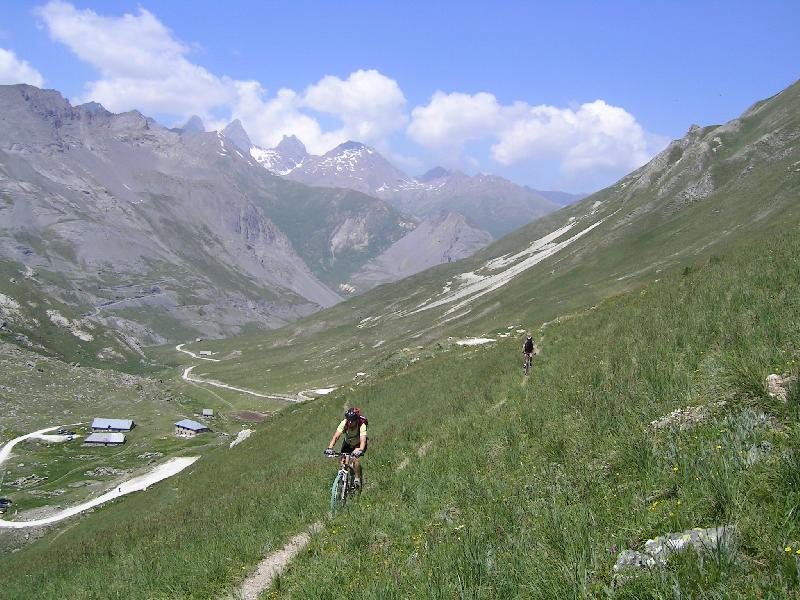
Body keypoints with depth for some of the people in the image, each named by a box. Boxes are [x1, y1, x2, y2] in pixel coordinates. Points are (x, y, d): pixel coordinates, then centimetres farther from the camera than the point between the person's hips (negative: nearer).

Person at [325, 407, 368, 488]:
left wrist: (360, 450, -65)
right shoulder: (344, 423, -29)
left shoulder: (362, 425, -35)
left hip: (358, 444, -3)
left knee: (355, 458, -27)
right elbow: (336, 436, -37)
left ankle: (358, 478, -9)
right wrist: (330, 448, -54)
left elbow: (363, 441, -45)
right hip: (347, 443, 3)